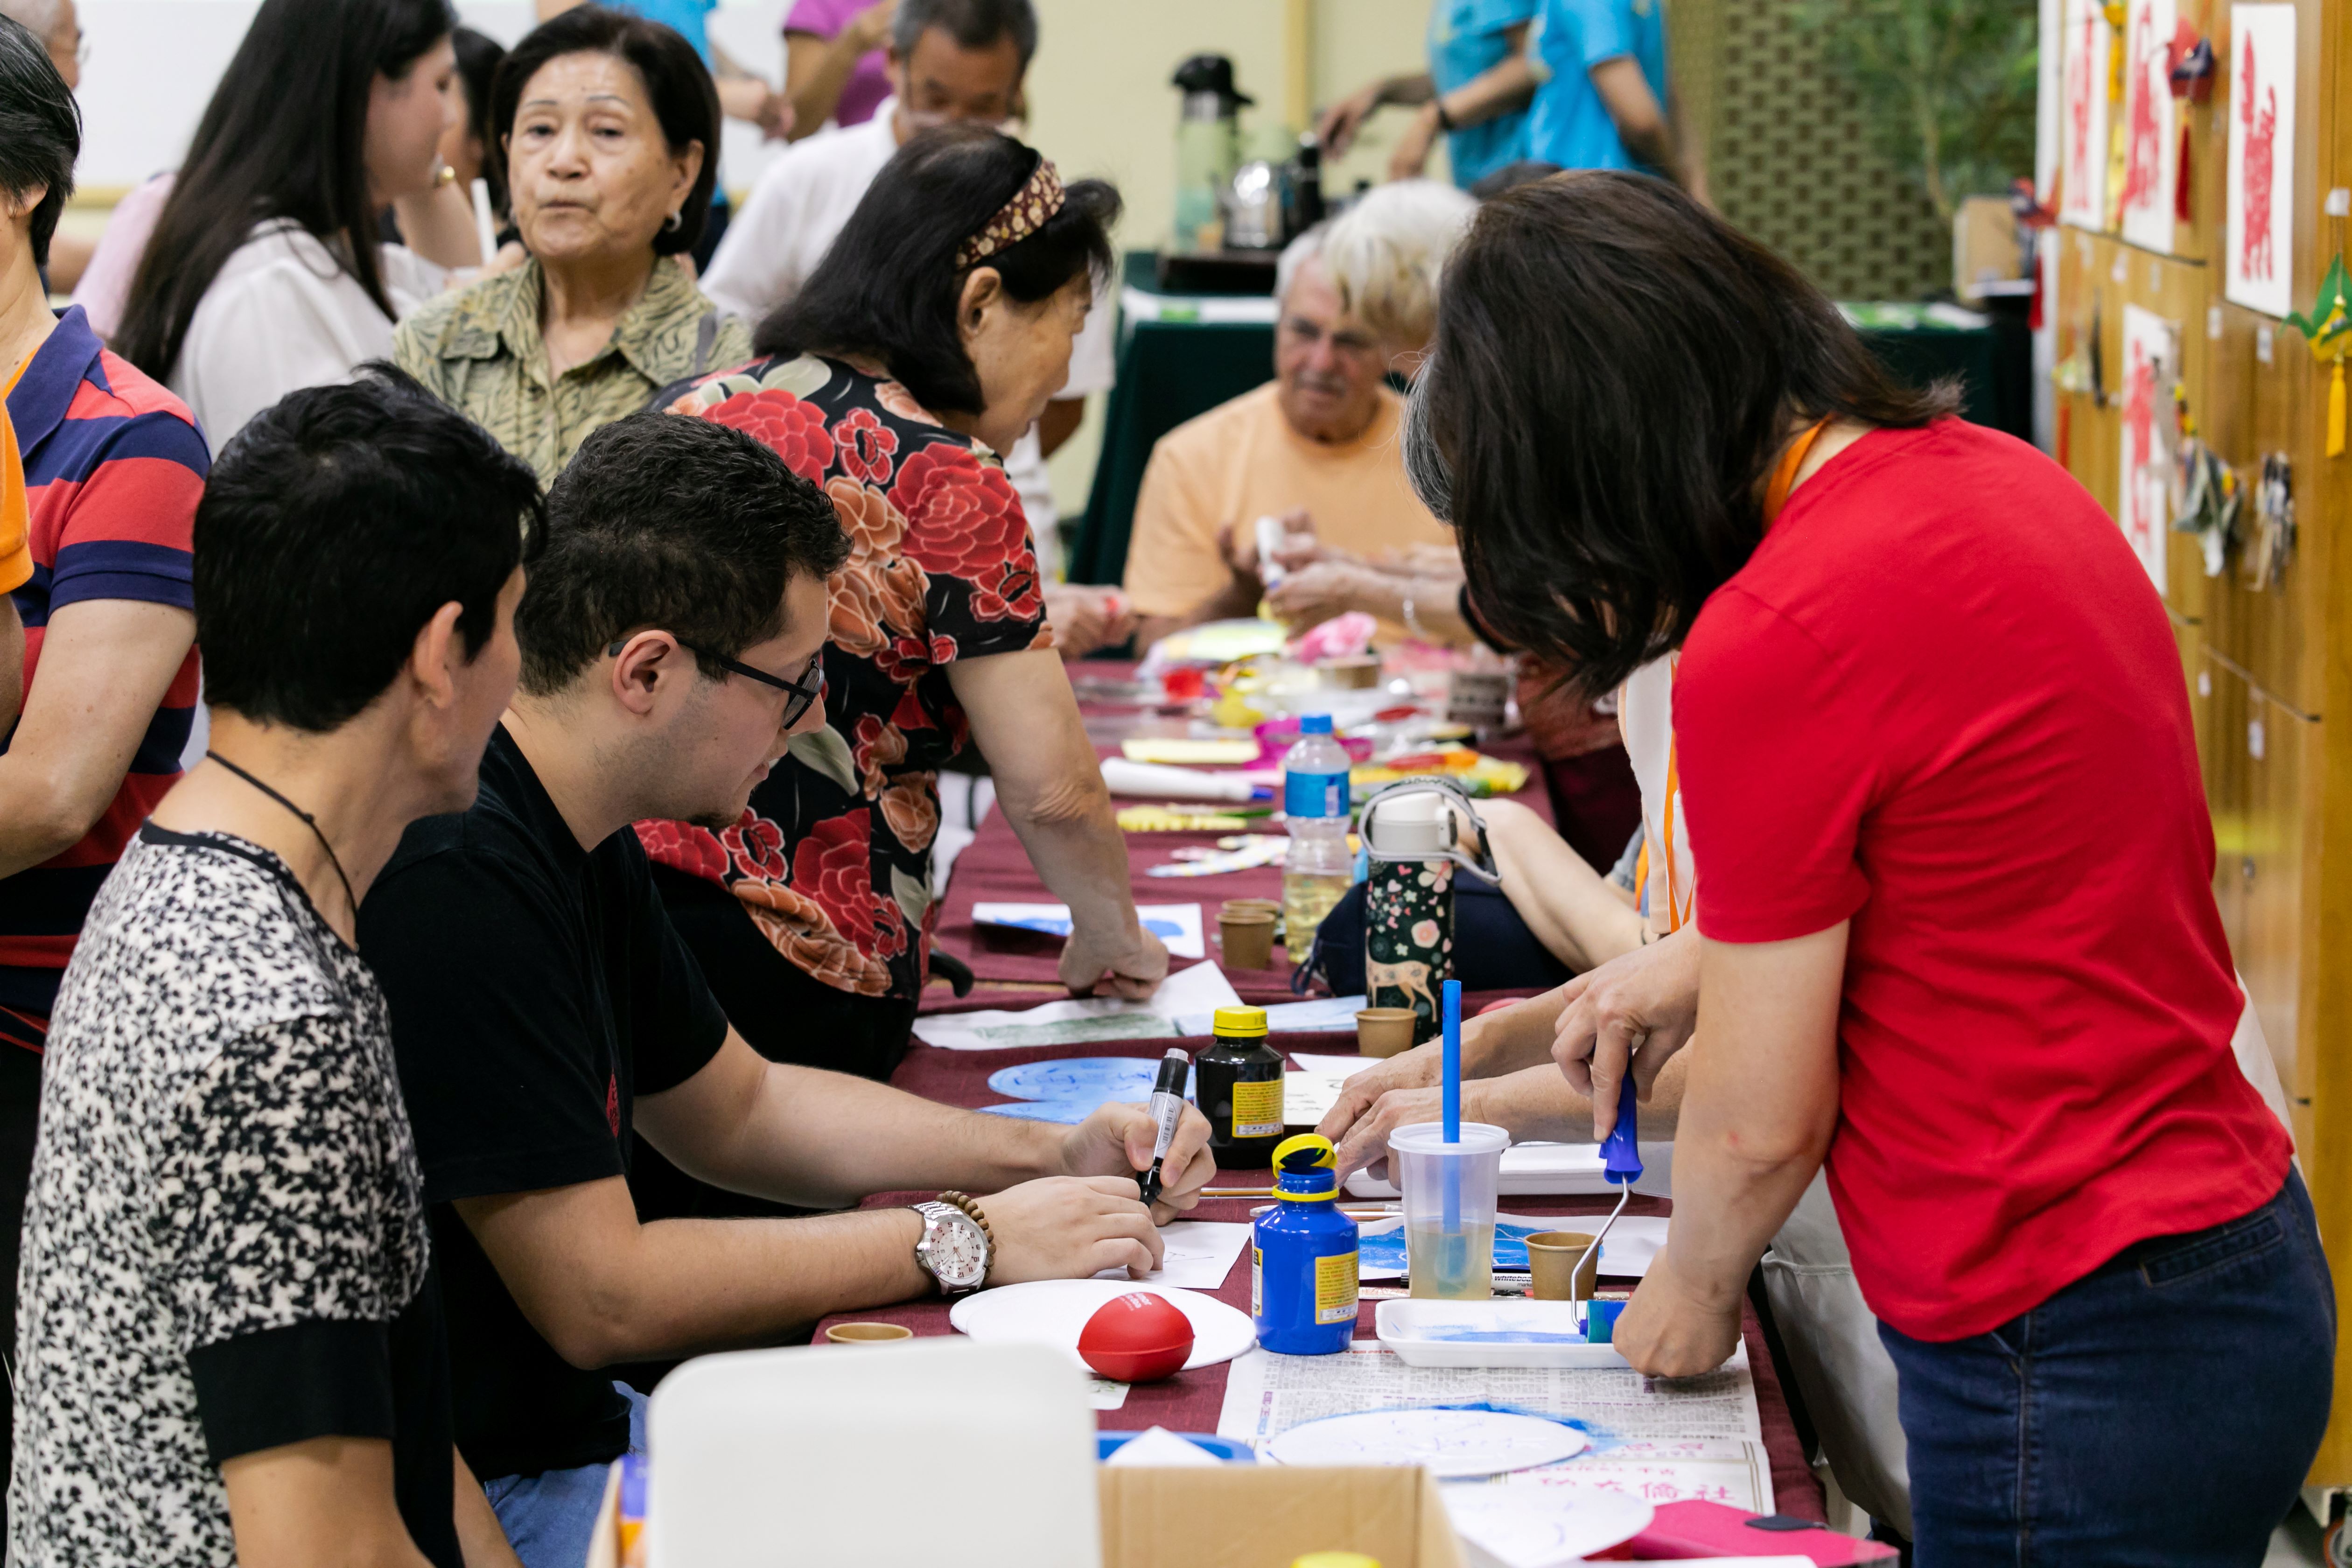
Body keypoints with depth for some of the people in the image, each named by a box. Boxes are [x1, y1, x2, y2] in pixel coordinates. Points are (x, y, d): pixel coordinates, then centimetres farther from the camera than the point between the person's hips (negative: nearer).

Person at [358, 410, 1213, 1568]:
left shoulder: (573, 842, 7)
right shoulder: (456, 876, -26)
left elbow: (736, 1106, 22)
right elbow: (601, 1296, -24)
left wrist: (1053, 1157, 10)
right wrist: (965, 1241, -14)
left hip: (570, 1427, 10)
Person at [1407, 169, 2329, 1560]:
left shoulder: (1773, 644, -22)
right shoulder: (1996, 477, 3)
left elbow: (1764, 1125, -11)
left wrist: (1696, 1286, 8)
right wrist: (1708, 968, 20)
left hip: (2078, 1365, -9)